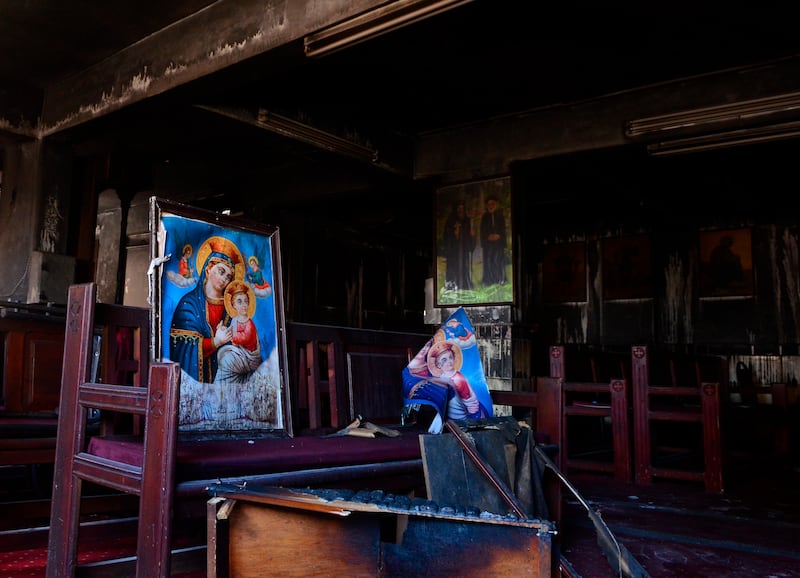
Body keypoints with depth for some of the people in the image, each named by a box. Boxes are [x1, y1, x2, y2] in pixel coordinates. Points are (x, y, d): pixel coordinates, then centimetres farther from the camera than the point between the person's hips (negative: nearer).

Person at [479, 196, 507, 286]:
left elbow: (503, 230, 8)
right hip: (487, 243, 0)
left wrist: (498, 236, -8)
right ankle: (488, 281, -4)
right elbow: (482, 231, 8)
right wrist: (488, 236, -7)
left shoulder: (500, 216, 10)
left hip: (499, 242, 0)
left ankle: (500, 281, -6)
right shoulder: (485, 217, 11)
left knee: (498, 261, -8)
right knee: (488, 261, -6)